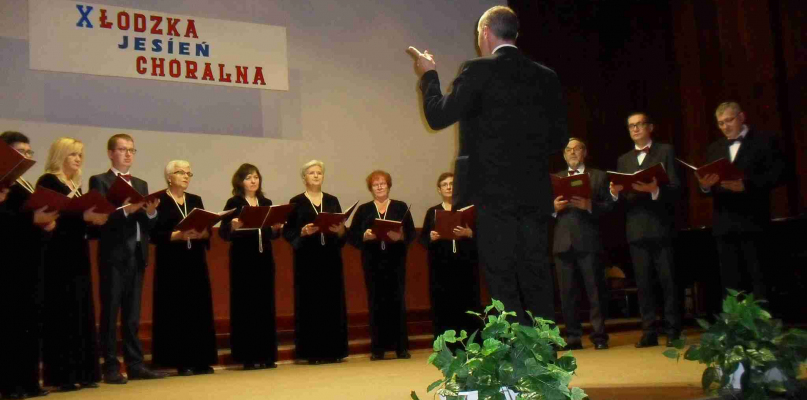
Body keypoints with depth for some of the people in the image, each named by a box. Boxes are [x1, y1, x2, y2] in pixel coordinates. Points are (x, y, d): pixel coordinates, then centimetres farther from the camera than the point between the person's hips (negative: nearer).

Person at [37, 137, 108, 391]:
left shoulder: (77, 185, 19)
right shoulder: (48, 182, -5)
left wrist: (95, 218, -2)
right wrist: (84, 216, -23)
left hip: (78, 258, 8)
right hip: (59, 258, -8)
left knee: (83, 314, 8)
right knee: (62, 314, -7)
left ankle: (83, 372, 13)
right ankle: (61, 375, -2)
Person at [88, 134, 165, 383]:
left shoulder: (141, 185, 18)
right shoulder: (99, 181, 1)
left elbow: (148, 225, 13)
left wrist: (151, 212, -7)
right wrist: (126, 210, -22)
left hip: (137, 255, 6)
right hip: (113, 256, -5)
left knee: (133, 315, 9)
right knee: (110, 313, -1)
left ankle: (135, 365, 12)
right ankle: (111, 368, 4)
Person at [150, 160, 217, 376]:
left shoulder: (195, 200, 14)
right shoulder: (159, 201, -3)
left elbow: (207, 230, 11)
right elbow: (154, 234, -10)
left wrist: (202, 233, -11)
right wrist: (178, 235, -22)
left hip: (196, 261, 5)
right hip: (171, 263, -5)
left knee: (199, 308, 4)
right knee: (176, 310, -4)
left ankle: (201, 360, 10)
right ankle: (182, 362, 2)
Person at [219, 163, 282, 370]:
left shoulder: (266, 203, 13)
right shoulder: (234, 203, -1)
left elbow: (272, 234, 14)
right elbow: (223, 233, -8)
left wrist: (277, 227, -6)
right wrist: (232, 226, -27)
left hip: (264, 258, 5)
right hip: (242, 259, -5)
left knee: (265, 305, 6)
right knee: (245, 305, -3)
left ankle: (266, 355, 12)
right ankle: (248, 356, 2)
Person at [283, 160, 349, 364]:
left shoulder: (332, 201, 13)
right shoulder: (296, 202, 3)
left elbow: (343, 232, 12)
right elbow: (287, 232, -2)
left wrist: (340, 230, -9)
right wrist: (303, 232, -19)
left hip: (331, 258, 3)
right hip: (307, 259, -3)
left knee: (333, 302, 2)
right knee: (310, 303, -4)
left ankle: (333, 350, 10)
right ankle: (312, 352, 2)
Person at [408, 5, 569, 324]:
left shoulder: (479, 71, -7)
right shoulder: (546, 77, 9)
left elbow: (438, 115, -7)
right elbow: (559, 139, 10)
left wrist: (428, 74, 8)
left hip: (493, 193, -5)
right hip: (536, 194, 5)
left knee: (502, 284, -1)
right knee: (537, 278, 10)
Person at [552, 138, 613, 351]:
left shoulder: (599, 177, 11)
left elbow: (609, 206, 0)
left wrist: (589, 205, -16)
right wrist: (554, 207, -7)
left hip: (589, 241, -3)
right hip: (563, 242, 3)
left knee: (595, 290, -2)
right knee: (567, 293, 4)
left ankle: (599, 336, 4)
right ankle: (573, 337, 10)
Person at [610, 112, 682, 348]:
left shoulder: (665, 152, 6)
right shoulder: (623, 160, 19)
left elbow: (675, 187, -4)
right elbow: (620, 197, 13)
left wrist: (654, 189, -22)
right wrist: (615, 193, -10)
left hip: (660, 227, -4)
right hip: (636, 229, 4)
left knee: (668, 281, -2)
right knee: (643, 284, 4)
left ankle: (673, 331, 4)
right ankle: (649, 332, 9)